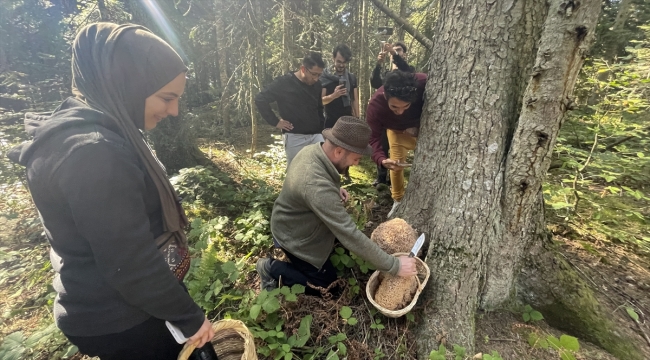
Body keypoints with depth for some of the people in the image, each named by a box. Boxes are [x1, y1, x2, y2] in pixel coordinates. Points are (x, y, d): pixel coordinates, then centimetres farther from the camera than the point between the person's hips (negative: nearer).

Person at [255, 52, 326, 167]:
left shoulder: (317, 85, 9)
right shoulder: (284, 83, -8)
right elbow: (260, 99, -6)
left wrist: (321, 127, 13)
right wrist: (275, 121, -8)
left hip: (315, 136, 5)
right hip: (294, 137, -5)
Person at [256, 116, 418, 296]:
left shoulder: (313, 150, -14)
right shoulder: (318, 185, -41)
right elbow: (351, 236, -38)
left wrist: (335, 189, -4)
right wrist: (394, 265, -30)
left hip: (295, 224, 9)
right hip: (295, 237, -8)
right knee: (327, 283, 8)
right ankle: (272, 268, 11)